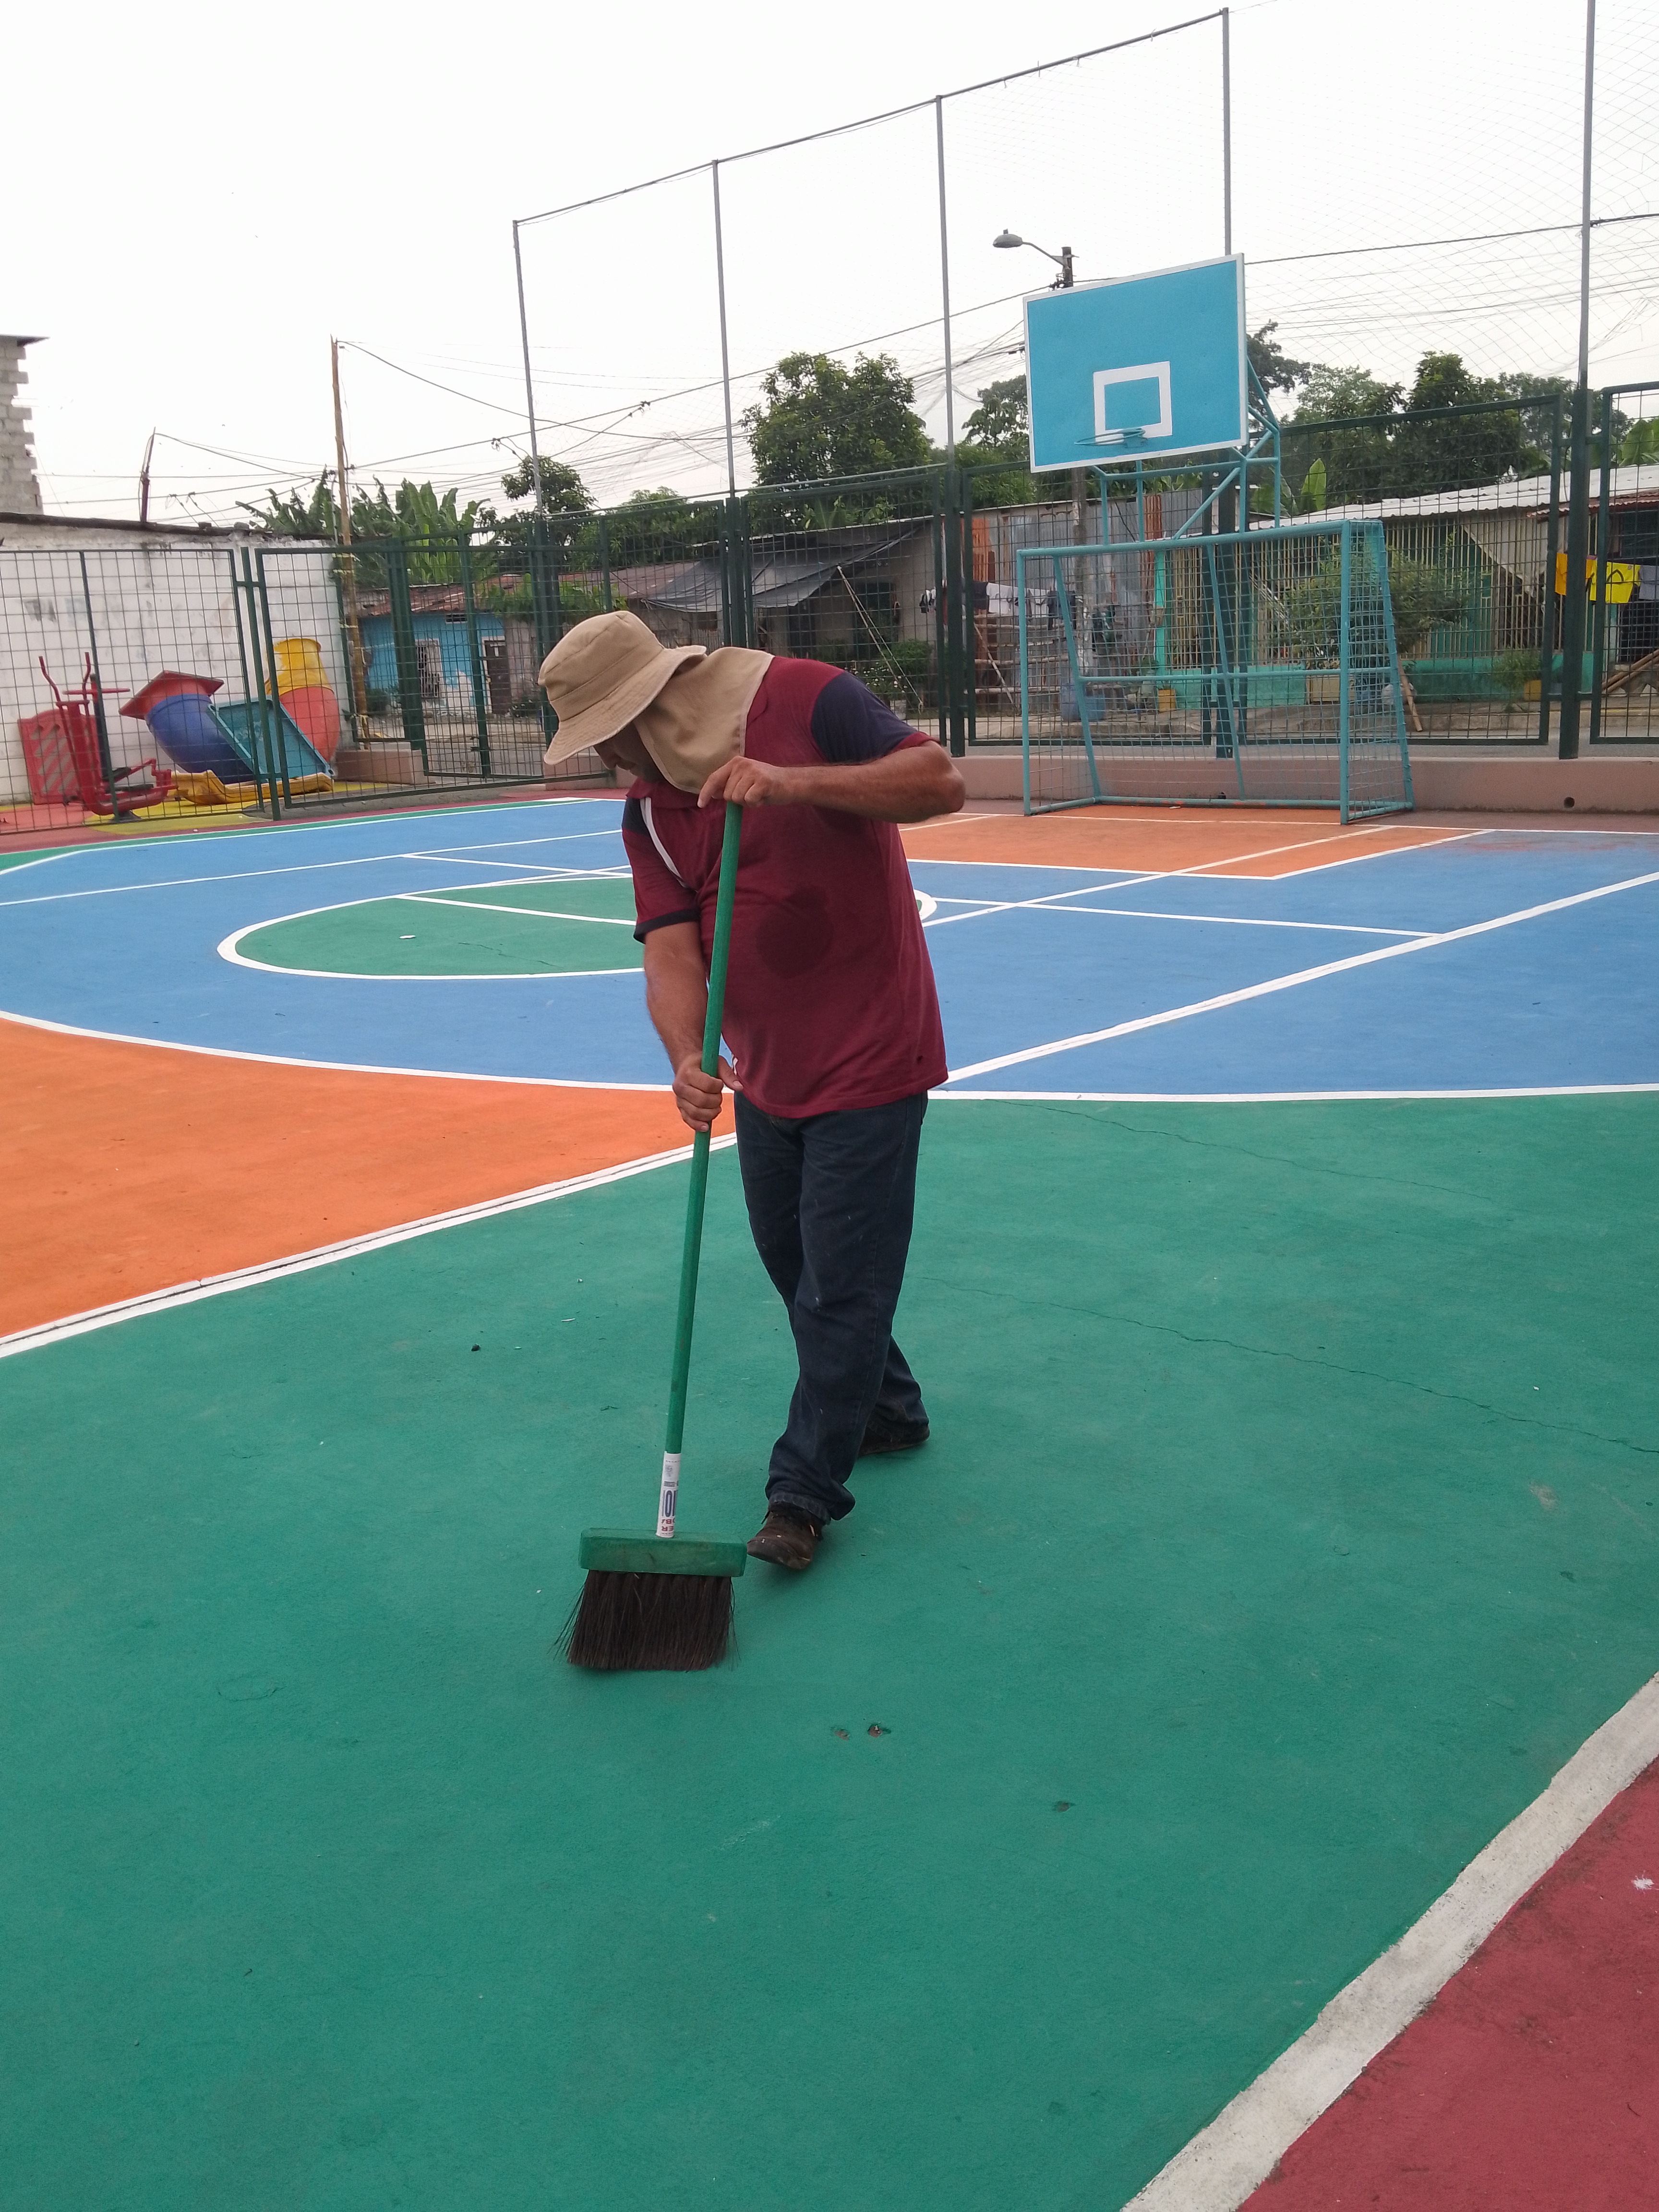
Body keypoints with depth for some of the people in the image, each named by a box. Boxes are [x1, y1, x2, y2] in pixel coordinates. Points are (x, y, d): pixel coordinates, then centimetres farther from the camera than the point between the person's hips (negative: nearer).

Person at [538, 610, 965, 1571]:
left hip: (867, 1060, -7)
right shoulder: (647, 810, 0)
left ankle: (806, 1493, 11)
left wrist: (796, 782, -32)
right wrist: (687, 1058, -29)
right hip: (765, 1070, 8)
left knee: (839, 1286, -3)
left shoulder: (807, 700, -16)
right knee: (793, 1262, 20)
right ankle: (886, 1410, 43)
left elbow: (941, 780, -23)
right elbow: (671, 950, -10)